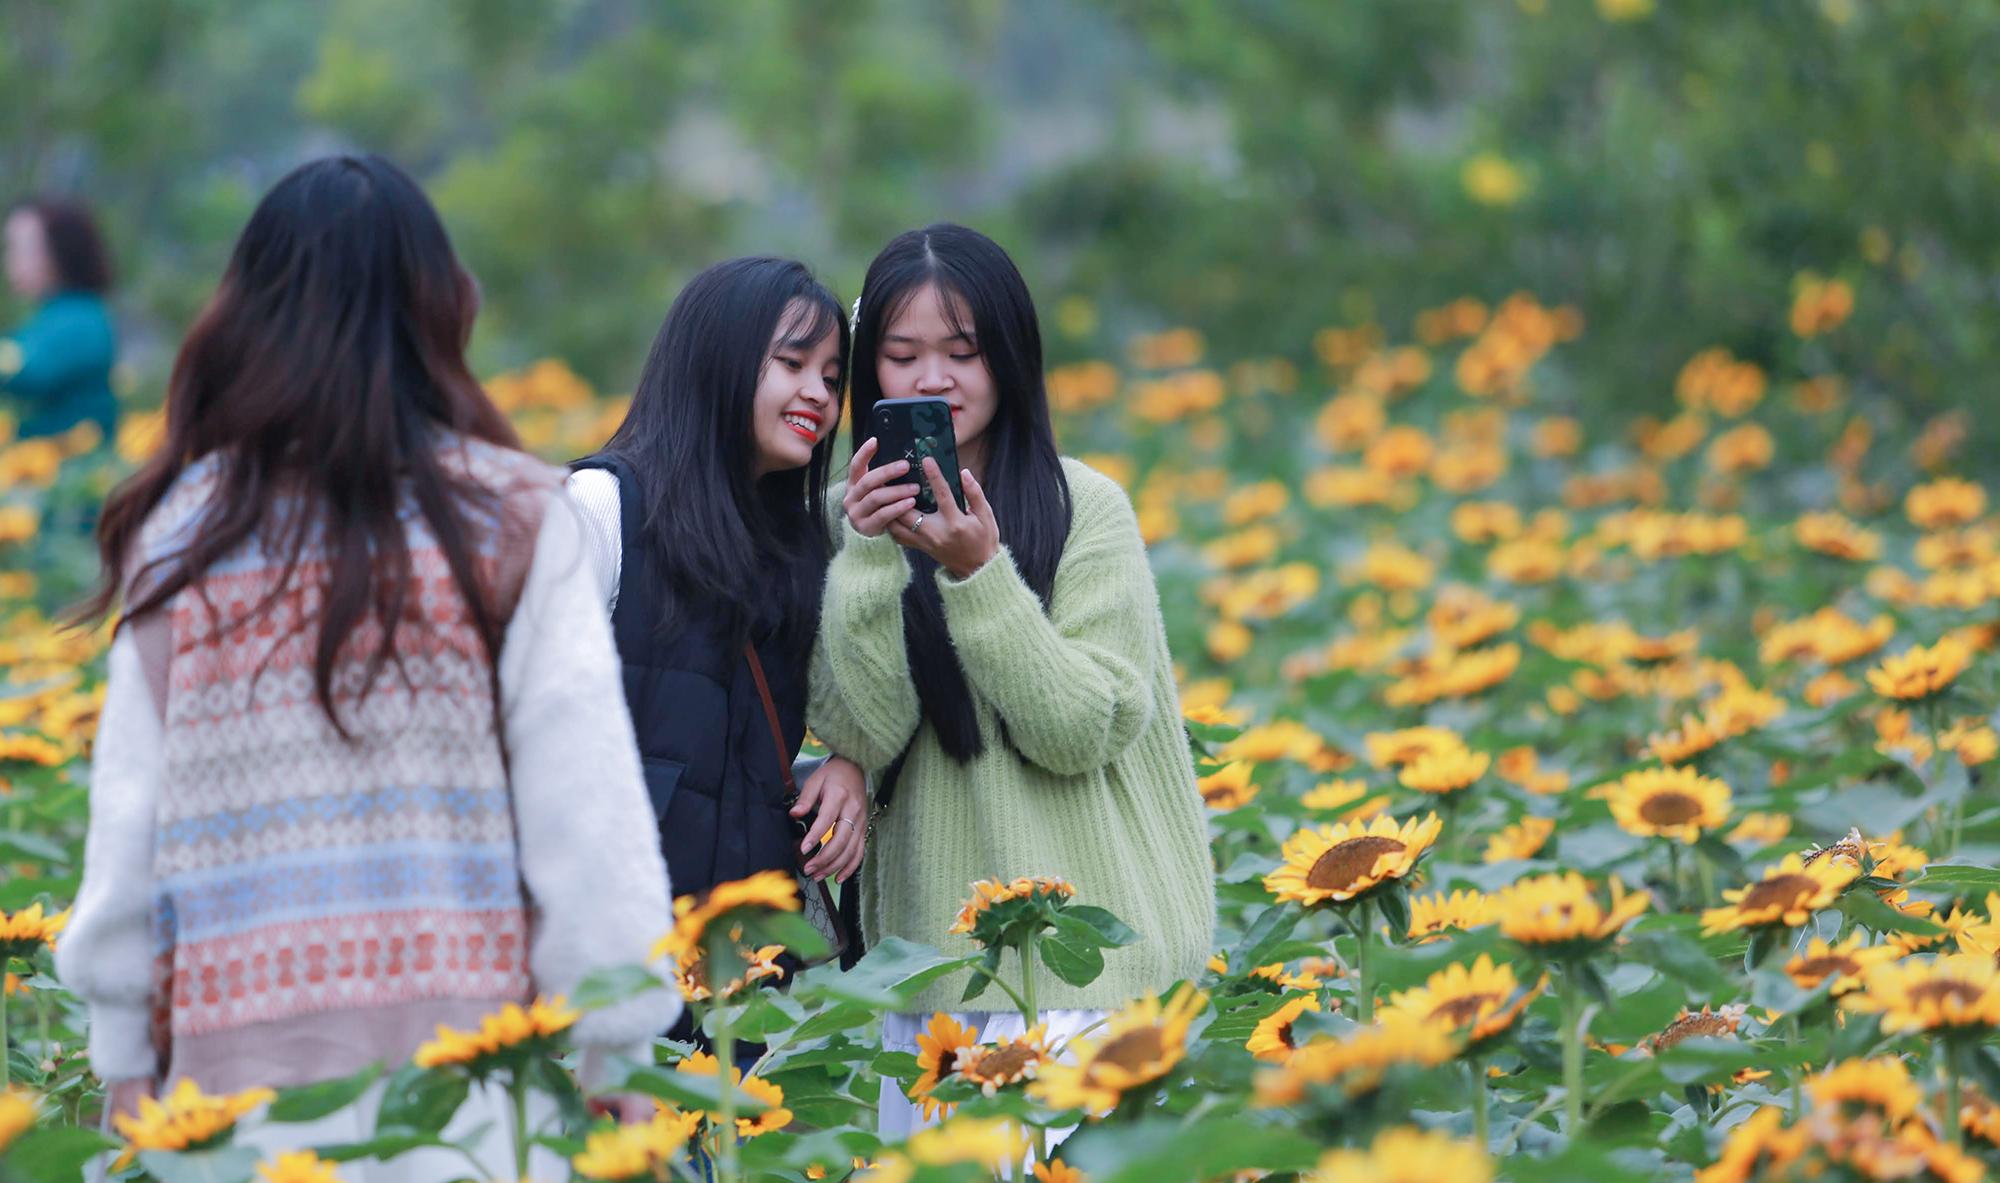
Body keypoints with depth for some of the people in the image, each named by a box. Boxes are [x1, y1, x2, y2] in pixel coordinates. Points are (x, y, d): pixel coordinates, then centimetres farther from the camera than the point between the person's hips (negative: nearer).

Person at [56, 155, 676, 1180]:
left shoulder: (181, 535, 5)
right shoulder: (514, 520, -1)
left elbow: (125, 825, 7)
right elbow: (587, 818, -3)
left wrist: (125, 1059, 14)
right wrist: (619, 1053, 2)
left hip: (246, 1068, 2)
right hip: (468, 1053, -2)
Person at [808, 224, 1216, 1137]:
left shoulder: (1086, 509, -5)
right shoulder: (852, 519, 5)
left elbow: (1079, 734, -11)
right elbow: (861, 736, -6)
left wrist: (979, 574, -19)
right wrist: (871, 557, -16)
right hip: (925, 959, 3)